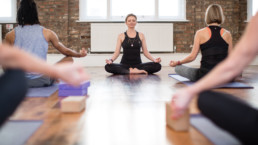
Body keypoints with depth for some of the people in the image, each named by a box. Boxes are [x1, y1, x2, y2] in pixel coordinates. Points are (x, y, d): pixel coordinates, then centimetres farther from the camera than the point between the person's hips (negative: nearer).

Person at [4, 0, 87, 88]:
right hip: (41, 81, -1)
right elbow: (66, 51, 11)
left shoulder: (11, 35, 0)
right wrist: (80, 54, 31)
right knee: (69, 59, 16)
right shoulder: (47, 33, -2)